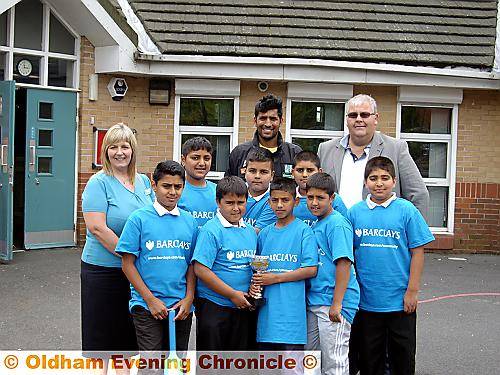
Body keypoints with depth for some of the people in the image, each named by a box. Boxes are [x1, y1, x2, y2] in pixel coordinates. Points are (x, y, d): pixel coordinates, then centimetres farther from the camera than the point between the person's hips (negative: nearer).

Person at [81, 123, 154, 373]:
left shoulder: (143, 182, 8)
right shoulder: (99, 183, -10)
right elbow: (97, 228, -19)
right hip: (103, 270, -5)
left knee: (127, 335, 16)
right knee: (101, 336, 6)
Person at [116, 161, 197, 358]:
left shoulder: (189, 221, 6)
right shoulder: (139, 218, -5)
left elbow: (192, 265, 10)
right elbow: (127, 264, -6)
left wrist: (188, 299, -2)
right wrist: (151, 299, -10)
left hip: (182, 306, 4)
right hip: (147, 305, -4)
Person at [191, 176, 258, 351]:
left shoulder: (251, 231, 10)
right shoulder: (211, 230, -12)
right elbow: (201, 269, -18)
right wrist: (232, 294, -15)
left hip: (243, 306, 7)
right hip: (214, 306, -6)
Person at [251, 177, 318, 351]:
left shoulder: (303, 230, -3)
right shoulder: (265, 233, 13)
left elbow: (311, 270, -10)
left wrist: (275, 278, -12)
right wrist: (254, 283, -2)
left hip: (291, 309, -5)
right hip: (267, 307, 5)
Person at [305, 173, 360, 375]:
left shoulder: (337, 224, -13)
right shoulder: (316, 224, 13)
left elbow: (344, 264, -20)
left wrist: (337, 304, -22)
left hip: (334, 303, -9)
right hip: (314, 301, 9)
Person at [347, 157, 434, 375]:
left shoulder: (406, 210, -6)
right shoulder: (355, 212, 1)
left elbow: (417, 252, -5)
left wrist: (412, 291, -7)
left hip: (400, 301, -2)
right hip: (366, 300, 2)